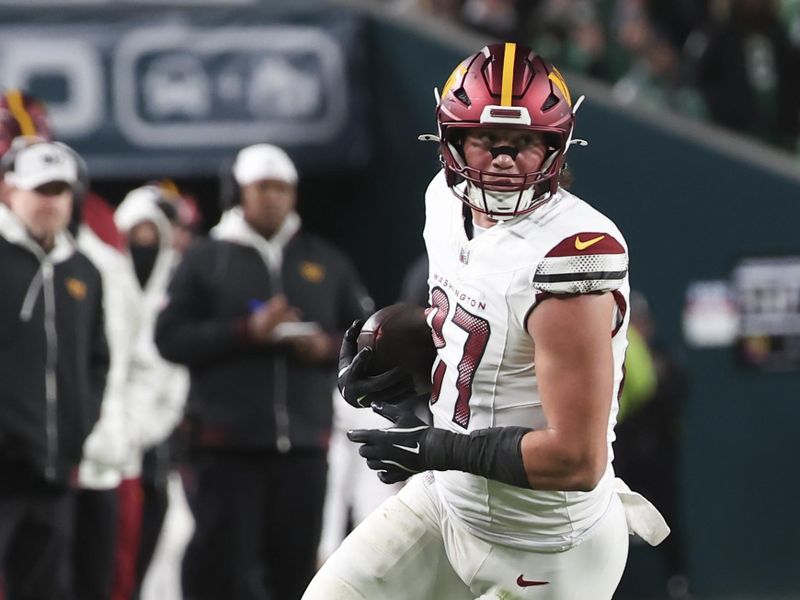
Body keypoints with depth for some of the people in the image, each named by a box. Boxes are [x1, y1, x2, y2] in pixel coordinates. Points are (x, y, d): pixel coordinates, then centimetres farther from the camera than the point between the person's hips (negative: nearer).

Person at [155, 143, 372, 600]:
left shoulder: (326, 263, 15)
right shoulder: (206, 261, 6)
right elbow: (172, 338, -3)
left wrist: (329, 347, -5)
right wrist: (247, 331, -14)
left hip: (304, 441, 3)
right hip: (227, 443, -3)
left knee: (296, 563, 2)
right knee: (225, 562, -8)